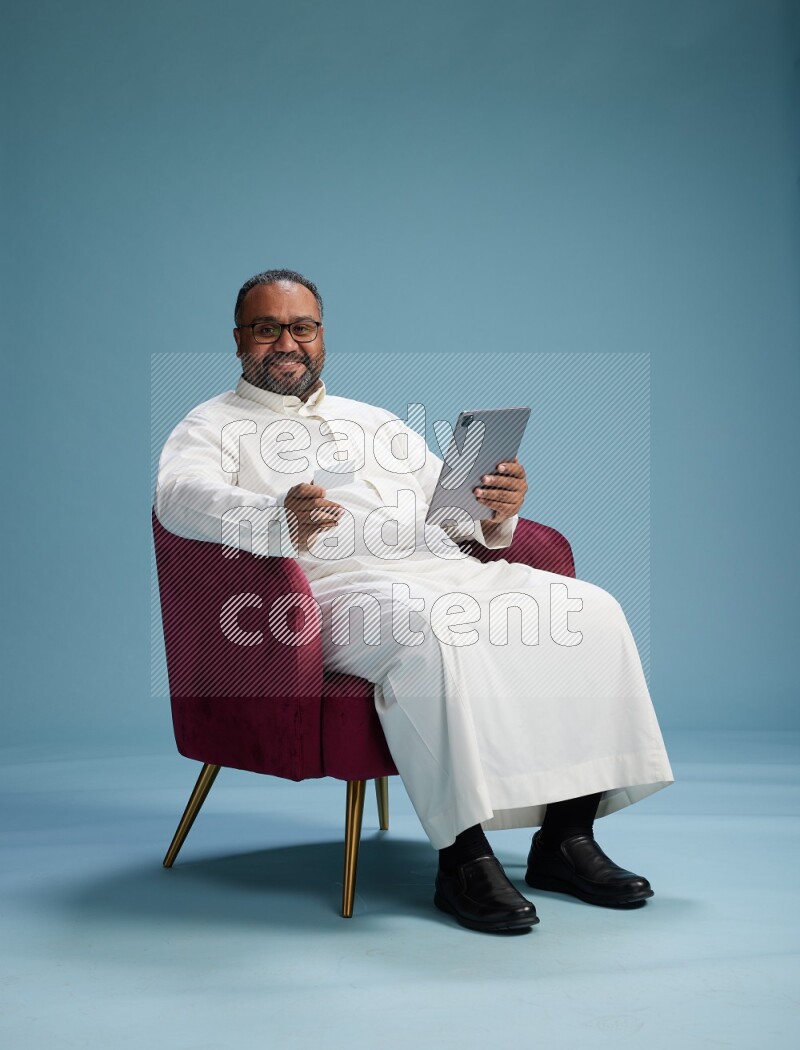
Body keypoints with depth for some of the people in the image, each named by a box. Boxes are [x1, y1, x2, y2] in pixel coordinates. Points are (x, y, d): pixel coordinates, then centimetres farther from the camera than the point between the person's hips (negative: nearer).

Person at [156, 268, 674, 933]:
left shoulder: (377, 422, 31)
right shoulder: (212, 427, 13)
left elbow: (455, 504, 22)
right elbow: (180, 495, -10)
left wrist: (497, 510, -4)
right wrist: (277, 520, -32)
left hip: (442, 570, 6)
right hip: (333, 585, -6)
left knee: (588, 610, -15)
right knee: (429, 631, -38)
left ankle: (566, 836, -12)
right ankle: (464, 855, -30)